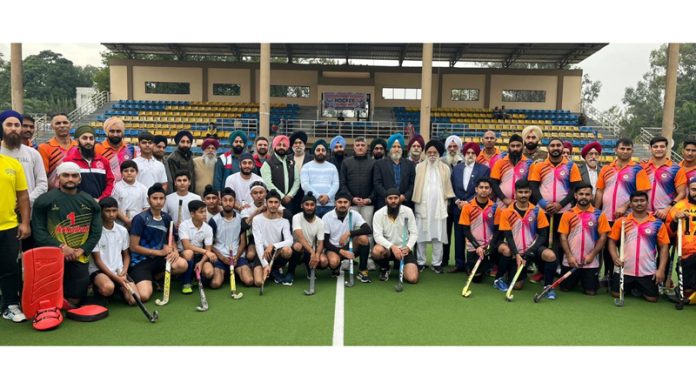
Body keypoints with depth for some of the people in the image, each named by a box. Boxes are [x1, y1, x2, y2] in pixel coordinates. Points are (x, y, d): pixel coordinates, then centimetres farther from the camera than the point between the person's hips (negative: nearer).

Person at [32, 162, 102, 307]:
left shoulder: (90, 202, 8)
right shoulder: (44, 200, -2)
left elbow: (96, 232, 6)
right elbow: (39, 232, -5)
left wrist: (81, 250, -7)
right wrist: (61, 247, -14)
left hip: (80, 258, 3)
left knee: (74, 301, 4)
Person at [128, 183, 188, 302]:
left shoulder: (166, 218, 5)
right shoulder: (140, 218, -12)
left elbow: (171, 241, 16)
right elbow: (134, 247, -12)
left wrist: (175, 251, -7)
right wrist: (160, 252, -12)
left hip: (158, 260, 5)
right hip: (140, 261, -5)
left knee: (183, 264, -24)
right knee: (144, 296, -25)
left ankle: (154, 278, 5)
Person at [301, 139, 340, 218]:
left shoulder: (332, 167, 16)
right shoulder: (306, 166, 8)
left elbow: (336, 184, 6)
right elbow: (305, 185, -4)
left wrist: (328, 196, -13)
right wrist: (318, 196, -15)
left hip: (329, 205, 2)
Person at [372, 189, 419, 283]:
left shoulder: (408, 211, -7)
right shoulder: (379, 214, -11)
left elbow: (414, 233, -4)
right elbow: (377, 236, -19)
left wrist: (408, 247, -22)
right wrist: (392, 247, -33)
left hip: (404, 249, 0)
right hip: (387, 248, 0)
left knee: (412, 278, -18)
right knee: (376, 251, -36)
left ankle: (401, 267, 19)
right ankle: (384, 268, -1)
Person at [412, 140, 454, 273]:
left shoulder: (445, 168, 9)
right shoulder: (419, 167, 6)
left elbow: (447, 187, 11)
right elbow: (415, 186, 4)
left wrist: (447, 202, 6)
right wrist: (415, 202, -2)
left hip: (439, 206, 1)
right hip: (422, 206, -1)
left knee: (438, 235, 1)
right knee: (421, 234, 0)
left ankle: (436, 263, 9)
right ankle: (420, 262, 9)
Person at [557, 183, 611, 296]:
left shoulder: (599, 215, -1)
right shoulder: (567, 214, 0)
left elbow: (603, 237, -2)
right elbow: (563, 237, -1)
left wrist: (592, 255, -11)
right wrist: (569, 256, -11)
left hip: (591, 262, 0)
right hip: (570, 261, 1)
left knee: (591, 291, 0)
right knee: (565, 288, 6)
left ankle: (583, 280, 33)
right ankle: (576, 279, 38)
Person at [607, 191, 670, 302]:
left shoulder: (658, 223, 0)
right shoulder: (621, 221, 1)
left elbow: (664, 247, 2)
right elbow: (612, 241, 5)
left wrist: (661, 269, -6)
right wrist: (615, 258, -11)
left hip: (648, 271, 0)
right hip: (624, 269, 0)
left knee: (652, 298, -1)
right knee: (616, 294, 0)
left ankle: (639, 288, 33)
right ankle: (631, 287, 33)